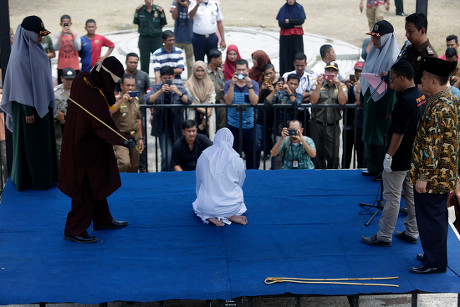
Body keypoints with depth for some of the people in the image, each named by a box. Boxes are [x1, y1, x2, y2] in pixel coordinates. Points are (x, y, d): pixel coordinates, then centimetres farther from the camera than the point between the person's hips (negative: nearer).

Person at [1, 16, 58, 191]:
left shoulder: (35, 51, 8)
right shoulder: (20, 56, -19)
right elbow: (22, 85, -20)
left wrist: (48, 104, 18)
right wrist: (29, 111, -20)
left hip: (42, 104, 9)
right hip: (29, 106, -9)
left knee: (43, 140, 16)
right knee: (31, 142, 2)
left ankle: (45, 175, 27)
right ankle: (34, 179, 13)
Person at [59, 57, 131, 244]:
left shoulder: (82, 79, -4)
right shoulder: (94, 97, -30)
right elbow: (104, 127, -37)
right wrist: (123, 141, -48)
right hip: (87, 149, -10)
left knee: (98, 183, 22)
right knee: (87, 188, 2)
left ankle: (102, 220, 38)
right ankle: (74, 230, 13)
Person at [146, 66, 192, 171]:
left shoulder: (180, 88, 5)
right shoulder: (156, 88, 5)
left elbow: (189, 101, -11)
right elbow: (148, 101, -12)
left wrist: (178, 92, -28)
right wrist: (160, 92, -26)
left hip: (177, 126, 1)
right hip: (163, 126, -1)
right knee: (167, 155, -13)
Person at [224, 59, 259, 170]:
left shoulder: (254, 84, 1)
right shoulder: (229, 84, 2)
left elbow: (254, 102, -12)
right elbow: (228, 101, -12)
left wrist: (249, 85, -21)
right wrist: (232, 84, -20)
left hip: (249, 124, 0)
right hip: (233, 124, 0)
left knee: (251, 152, 6)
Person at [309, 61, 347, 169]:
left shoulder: (341, 86, 11)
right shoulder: (318, 85, 10)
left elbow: (342, 102, -6)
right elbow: (313, 101, -5)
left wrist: (338, 85, -10)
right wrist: (319, 85, -8)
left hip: (333, 125, 0)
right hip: (317, 124, 1)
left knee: (333, 155, -8)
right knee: (318, 153, 4)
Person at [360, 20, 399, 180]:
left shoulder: (393, 56, -18)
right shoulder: (374, 53, 9)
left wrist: (390, 109, -24)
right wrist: (362, 97, 18)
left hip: (383, 102, -9)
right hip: (371, 99, 9)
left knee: (383, 136, -1)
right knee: (370, 133, 15)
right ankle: (374, 168, 27)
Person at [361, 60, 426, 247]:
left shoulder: (405, 101, -24)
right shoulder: (421, 96, 4)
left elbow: (399, 133, -23)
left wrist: (389, 156, -18)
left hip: (400, 159, -9)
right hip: (413, 158, 9)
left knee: (392, 197, 0)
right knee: (412, 195, 16)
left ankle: (384, 236, 9)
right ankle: (412, 233, 25)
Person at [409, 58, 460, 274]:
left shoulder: (439, 107, -24)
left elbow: (433, 146, -25)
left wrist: (423, 176, -22)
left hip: (433, 175, -10)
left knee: (430, 218, 1)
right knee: (436, 216, 19)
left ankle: (434, 263, 11)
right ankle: (435, 255, 32)